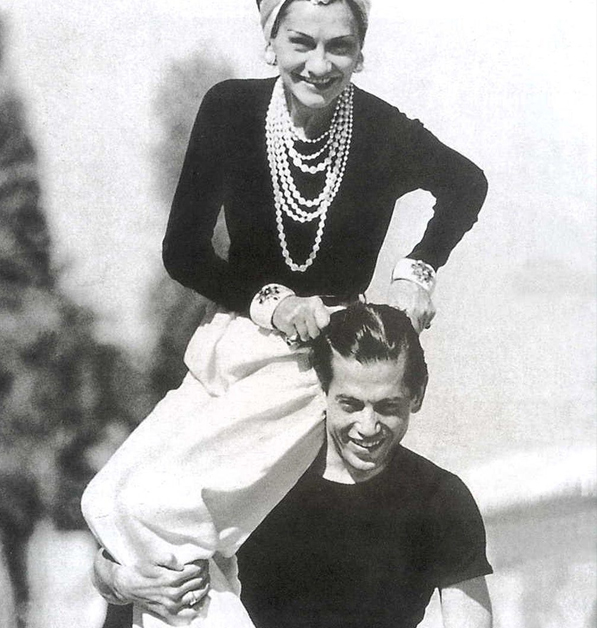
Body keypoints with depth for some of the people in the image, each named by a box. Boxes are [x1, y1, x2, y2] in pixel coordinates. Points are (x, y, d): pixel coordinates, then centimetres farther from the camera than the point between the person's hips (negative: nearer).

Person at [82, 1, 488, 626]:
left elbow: (467, 185, 12)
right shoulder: (230, 109, -8)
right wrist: (267, 303, -15)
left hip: (318, 362, -4)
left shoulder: (384, 133, -11)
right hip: (232, 343, 4)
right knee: (109, 499, -10)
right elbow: (183, 251, -2)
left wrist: (415, 271, -1)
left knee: (148, 506, -20)